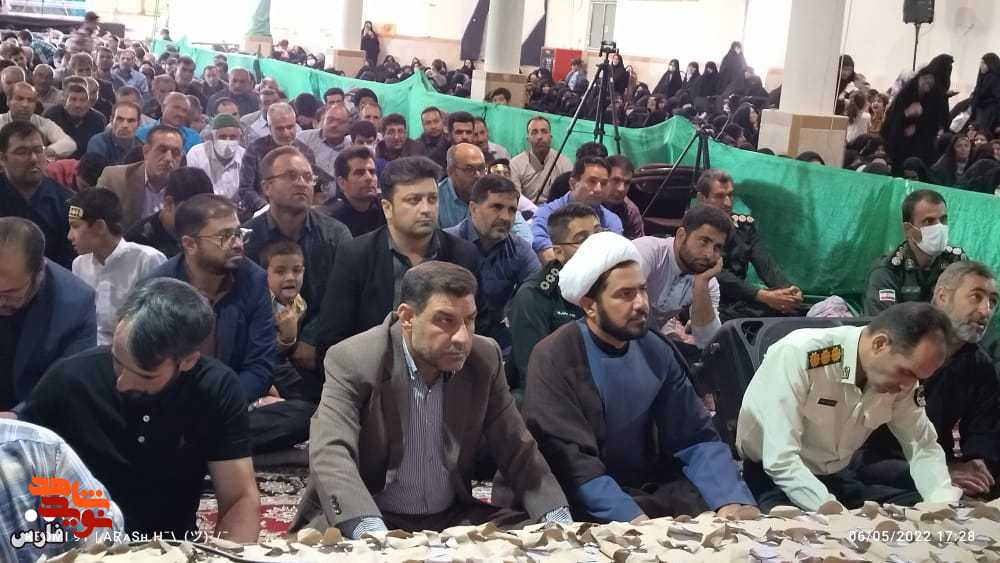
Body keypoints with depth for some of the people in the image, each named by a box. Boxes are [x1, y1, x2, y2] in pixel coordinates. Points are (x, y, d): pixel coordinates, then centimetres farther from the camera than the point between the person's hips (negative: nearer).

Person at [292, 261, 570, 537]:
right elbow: (330, 453, -27)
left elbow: (518, 451, 5)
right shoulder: (352, 362, -15)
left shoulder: (485, 359, -1)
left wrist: (556, 518, -12)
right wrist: (371, 531, -43)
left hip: (452, 516, 4)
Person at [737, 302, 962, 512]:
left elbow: (923, 447, 4)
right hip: (772, 477, -6)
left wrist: (943, 507, -14)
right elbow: (779, 459, -31)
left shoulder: (900, 373, -7)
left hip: (837, 478, 6)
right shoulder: (798, 355, -27)